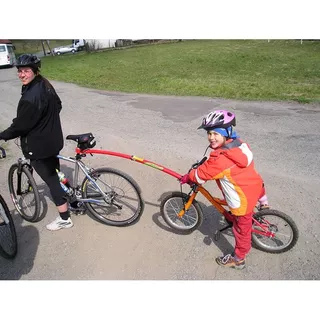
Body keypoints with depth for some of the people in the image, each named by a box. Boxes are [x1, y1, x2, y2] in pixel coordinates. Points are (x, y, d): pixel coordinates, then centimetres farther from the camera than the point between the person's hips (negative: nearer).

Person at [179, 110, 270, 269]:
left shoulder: (221, 159, -33)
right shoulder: (239, 144, -5)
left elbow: (201, 174, -20)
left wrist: (186, 178, -2)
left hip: (243, 199, -7)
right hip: (255, 186, 8)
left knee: (241, 229, 13)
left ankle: (238, 259, 36)